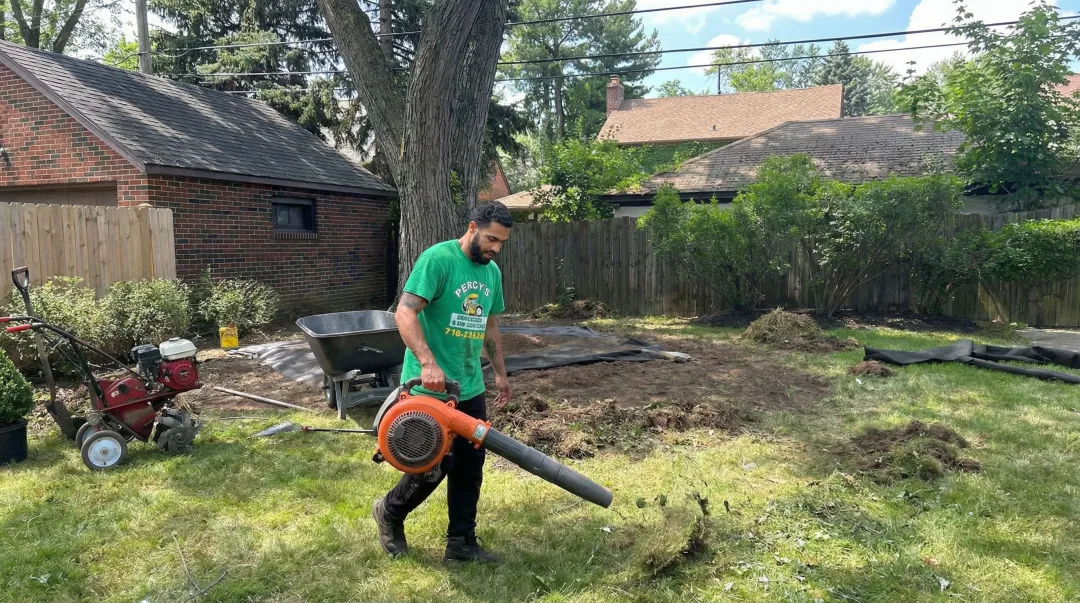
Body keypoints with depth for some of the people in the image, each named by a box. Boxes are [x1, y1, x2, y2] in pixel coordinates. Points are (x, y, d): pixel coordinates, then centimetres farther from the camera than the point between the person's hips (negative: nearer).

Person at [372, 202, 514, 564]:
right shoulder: (438, 258, -15)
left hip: (471, 387, 8)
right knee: (434, 465, -1)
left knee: (470, 465, 9)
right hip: (431, 386, -7)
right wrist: (428, 363, -32)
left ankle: (461, 543, 22)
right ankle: (390, 512, 27)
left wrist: (500, 373, 22)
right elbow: (405, 313, -22)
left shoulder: (492, 272, 10)